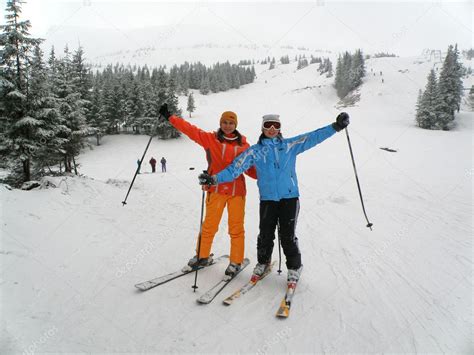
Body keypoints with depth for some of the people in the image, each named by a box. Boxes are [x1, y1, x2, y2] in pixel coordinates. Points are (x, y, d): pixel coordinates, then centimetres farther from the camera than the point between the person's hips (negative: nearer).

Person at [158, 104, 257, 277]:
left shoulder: (243, 144, 6)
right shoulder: (210, 139, 3)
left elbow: (250, 168, 7)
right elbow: (190, 129, 1)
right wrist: (169, 116, -2)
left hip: (237, 190, 1)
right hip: (216, 189, 0)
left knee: (236, 228, 4)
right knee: (209, 225, 7)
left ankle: (236, 262, 18)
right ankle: (202, 256, 27)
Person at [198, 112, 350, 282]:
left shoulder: (290, 145, 6)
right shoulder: (255, 151, 4)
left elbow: (313, 137, 3)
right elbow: (235, 168, -3)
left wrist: (335, 126, -6)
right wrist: (215, 178, -14)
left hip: (290, 197, 0)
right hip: (267, 198, 1)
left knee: (287, 235, 3)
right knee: (265, 234, 8)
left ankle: (294, 267, 25)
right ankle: (263, 262, 33)